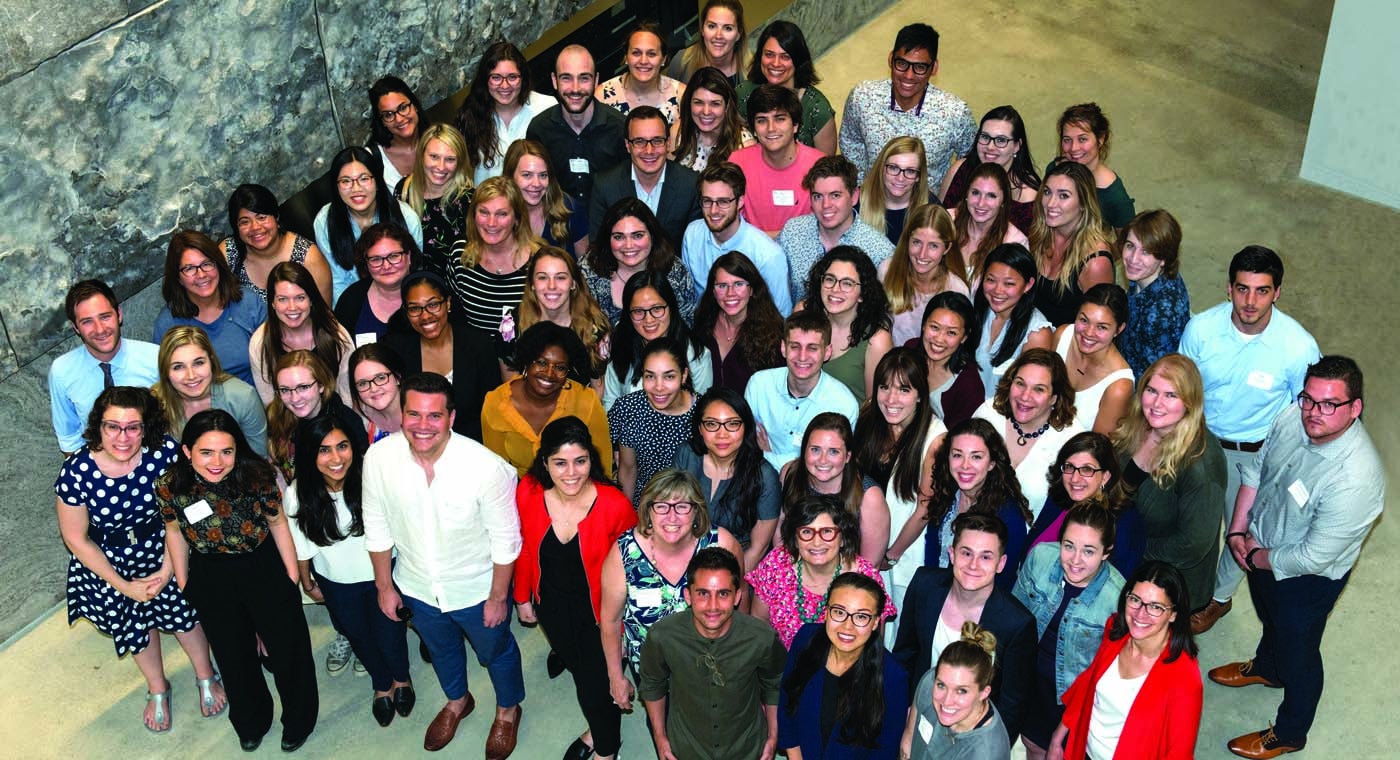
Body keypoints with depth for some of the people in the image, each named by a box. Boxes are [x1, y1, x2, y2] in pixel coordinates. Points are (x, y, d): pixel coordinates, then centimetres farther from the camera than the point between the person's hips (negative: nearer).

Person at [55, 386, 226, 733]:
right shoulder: (76, 472, -29)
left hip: (162, 547, 0)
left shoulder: (164, 452, -28)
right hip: (108, 561, 0)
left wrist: (167, 569, -18)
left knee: (184, 611, 16)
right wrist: (125, 585, -13)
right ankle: (157, 690, 51)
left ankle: (206, 677, 48)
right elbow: (76, 540, -16)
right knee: (137, 624, 21)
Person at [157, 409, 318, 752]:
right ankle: (250, 723, 49)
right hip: (211, 579, 2)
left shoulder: (257, 475, -25)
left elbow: (277, 523, -9)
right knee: (233, 657, 22)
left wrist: (292, 576, -2)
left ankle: (298, 721, 42)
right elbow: (175, 533, -3)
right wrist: (183, 585, 7)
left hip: (264, 568, -1)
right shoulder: (170, 486, -22)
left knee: (288, 647, 14)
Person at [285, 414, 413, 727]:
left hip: (382, 574, -2)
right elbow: (301, 547, -7)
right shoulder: (297, 496, -27)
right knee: (359, 636, 23)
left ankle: (401, 678, 48)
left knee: (389, 637, 10)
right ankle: (381, 684, 55)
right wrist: (308, 584, 7)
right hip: (336, 582, 2)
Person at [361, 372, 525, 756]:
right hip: (417, 588, 3)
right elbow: (377, 529, -7)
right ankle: (457, 701, 63)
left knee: (496, 652, 26)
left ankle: (507, 711, 57)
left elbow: (505, 541, -20)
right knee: (440, 649, 32)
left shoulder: (489, 468, -35)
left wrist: (498, 597, -10)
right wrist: (384, 586, 1)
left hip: (477, 591, -3)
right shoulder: (379, 458, -24)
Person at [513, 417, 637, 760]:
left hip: (597, 610, -4)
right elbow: (524, 548, -3)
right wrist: (522, 596, 8)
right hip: (552, 605, 4)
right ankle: (597, 728, 60)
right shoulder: (528, 493, -20)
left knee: (596, 684, 10)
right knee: (578, 667, 29)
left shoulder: (614, 505, -30)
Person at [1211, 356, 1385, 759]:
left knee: (1298, 654, 20)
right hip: (1261, 550, 6)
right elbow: (1256, 471, -1)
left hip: (1306, 577, -6)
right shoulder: (1292, 418, -21)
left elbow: (1311, 557, -31)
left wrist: (1256, 558, -16)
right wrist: (1238, 532, -7)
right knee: (1270, 619, 35)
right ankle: (1266, 667, 67)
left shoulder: (1355, 479, -41)